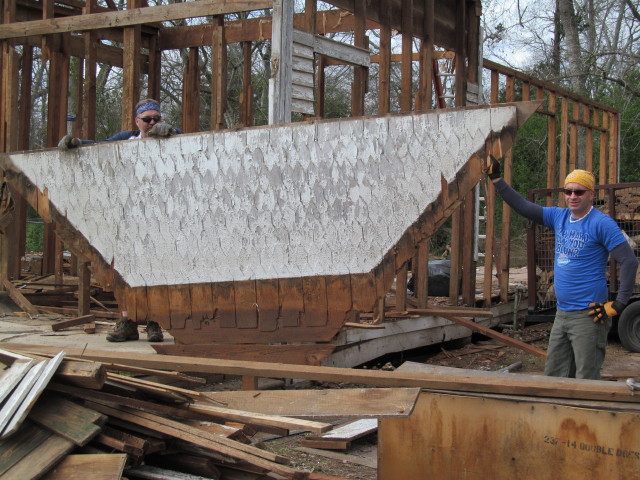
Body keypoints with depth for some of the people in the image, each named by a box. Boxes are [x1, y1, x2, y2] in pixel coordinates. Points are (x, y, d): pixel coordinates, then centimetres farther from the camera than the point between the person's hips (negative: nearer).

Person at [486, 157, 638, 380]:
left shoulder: (602, 224, -11)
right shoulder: (559, 217, 9)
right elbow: (524, 207, 12)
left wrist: (619, 304, -17)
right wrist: (496, 178, 10)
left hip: (588, 316, -8)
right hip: (562, 313, 8)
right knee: (553, 375, 13)